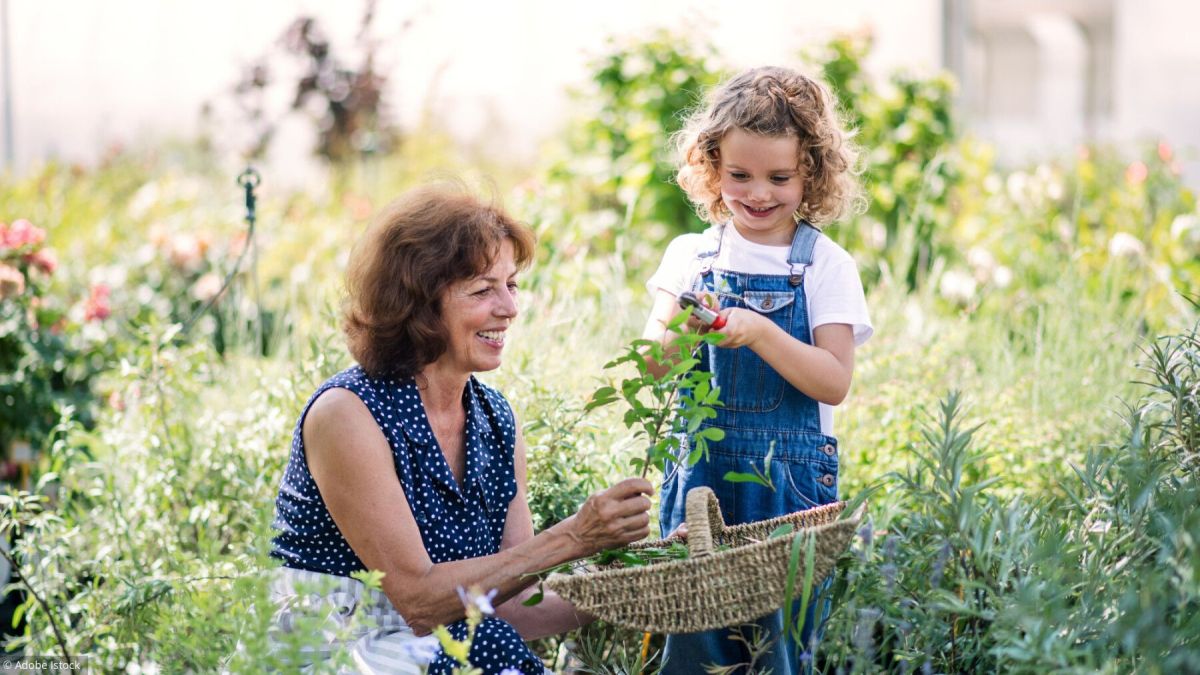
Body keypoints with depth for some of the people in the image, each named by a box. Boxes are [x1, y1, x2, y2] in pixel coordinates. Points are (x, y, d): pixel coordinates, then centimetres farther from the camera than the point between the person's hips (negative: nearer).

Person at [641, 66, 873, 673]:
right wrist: (680, 328, -22)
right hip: (698, 470, 2)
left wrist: (760, 332, -23)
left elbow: (834, 382, -10)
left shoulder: (827, 265, -2)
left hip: (789, 478, -2)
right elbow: (652, 365, -1)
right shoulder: (691, 256, 5)